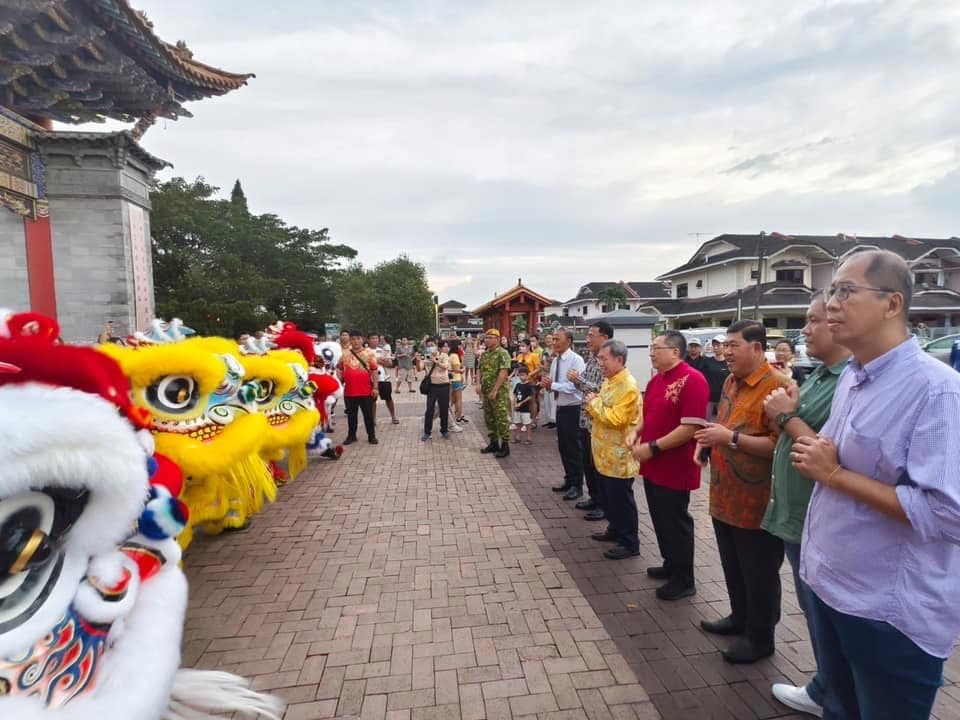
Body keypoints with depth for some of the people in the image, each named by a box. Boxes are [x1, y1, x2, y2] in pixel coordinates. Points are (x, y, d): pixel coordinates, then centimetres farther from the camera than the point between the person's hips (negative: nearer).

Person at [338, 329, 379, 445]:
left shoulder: (369, 353, -1)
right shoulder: (345, 354, 5)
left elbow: (374, 371, -1)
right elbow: (341, 371, 13)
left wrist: (375, 387, -6)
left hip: (366, 391, -2)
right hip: (349, 391, 2)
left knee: (368, 414, 5)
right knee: (351, 415, 12)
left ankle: (371, 435, 16)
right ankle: (351, 435, 24)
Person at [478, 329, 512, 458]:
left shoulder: (502, 353, -11)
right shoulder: (485, 354, 13)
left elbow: (503, 373, -19)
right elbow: (480, 371, 17)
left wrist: (494, 390, -21)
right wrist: (478, 383, -2)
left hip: (499, 392, -8)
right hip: (486, 392, 8)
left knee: (501, 419, -3)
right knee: (489, 419, 14)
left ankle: (505, 446, 7)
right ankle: (494, 443, 26)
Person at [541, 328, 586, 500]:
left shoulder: (576, 360, -16)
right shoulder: (555, 361, 8)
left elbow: (575, 386, -25)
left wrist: (552, 384, -25)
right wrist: (547, 385, -8)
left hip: (573, 409, -8)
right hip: (560, 408, 8)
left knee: (573, 447, 2)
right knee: (563, 446, 16)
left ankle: (577, 485, 16)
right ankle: (569, 480, 32)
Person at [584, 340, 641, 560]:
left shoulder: (628, 386, -21)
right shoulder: (609, 381, 10)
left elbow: (615, 418, -27)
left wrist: (595, 403, -16)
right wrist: (592, 405, -2)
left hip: (618, 455, -9)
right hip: (605, 451, 9)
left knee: (621, 499, 2)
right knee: (609, 496, 20)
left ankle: (630, 542, 16)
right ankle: (615, 530, 36)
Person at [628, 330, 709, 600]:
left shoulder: (692, 380, -19)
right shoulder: (656, 380, 9)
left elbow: (691, 428, -24)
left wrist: (652, 447, -22)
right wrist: (636, 434, 0)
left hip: (675, 469, -8)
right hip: (652, 466, 8)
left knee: (676, 523, 6)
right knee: (660, 520, 20)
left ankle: (684, 580, 24)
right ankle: (670, 565, 39)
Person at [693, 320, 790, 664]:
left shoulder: (777, 385, -19)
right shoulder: (731, 382, 10)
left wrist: (731, 438, -26)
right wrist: (710, 438, 5)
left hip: (757, 502, -8)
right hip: (725, 497, 8)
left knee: (759, 574, 10)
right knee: (732, 567, 23)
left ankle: (760, 636, 28)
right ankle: (740, 616, 42)